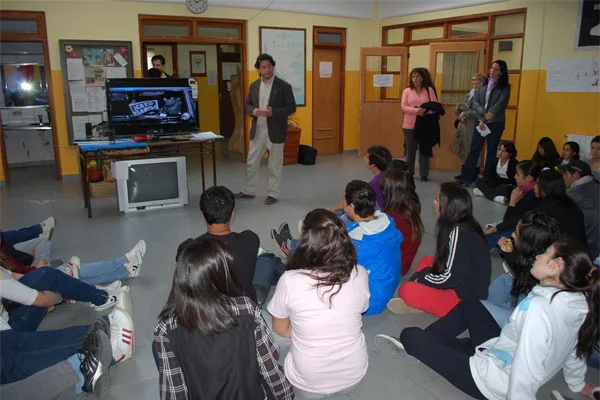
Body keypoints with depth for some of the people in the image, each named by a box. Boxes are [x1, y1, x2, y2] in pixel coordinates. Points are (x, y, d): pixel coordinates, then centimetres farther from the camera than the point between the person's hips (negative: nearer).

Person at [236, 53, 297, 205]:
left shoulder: (284, 86, -7)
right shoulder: (254, 85, 7)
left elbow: (291, 107, -9)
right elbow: (247, 104, 13)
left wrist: (273, 112, -22)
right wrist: (253, 110, -11)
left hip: (275, 131, -4)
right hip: (257, 130, 5)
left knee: (274, 165, 6)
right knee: (251, 162, 12)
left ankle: (272, 194, 19)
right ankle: (249, 191, 27)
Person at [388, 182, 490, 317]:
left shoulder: (459, 233, -21)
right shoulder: (465, 227, 7)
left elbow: (449, 278, -20)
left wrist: (420, 278, -5)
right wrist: (421, 276, 5)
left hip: (465, 301, -10)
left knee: (406, 290, -22)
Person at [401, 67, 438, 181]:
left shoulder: (429, 90, 5)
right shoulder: (407, 91, 5)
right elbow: (404, 107, -5)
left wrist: (426, 111, -21)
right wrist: (417, 111, -21)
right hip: (410, 125, 1)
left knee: (424, 150, 3)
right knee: (410, 150, 7)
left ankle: (424, 174, 9)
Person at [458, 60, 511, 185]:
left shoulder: (505, 87, 1)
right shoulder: (484, 84, 11)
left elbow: (501, 104, -12)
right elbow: (475, 101, 2)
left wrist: (488, 116, -22)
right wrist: (484, 114, -15)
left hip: (496, 123, -3)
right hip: (480, 121, 3)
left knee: (491, 151, 4)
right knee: (474, 150, 2)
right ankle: (466, 178, 6)